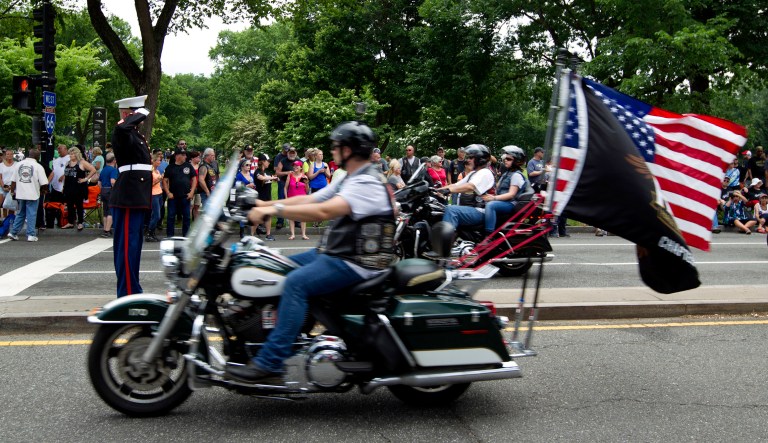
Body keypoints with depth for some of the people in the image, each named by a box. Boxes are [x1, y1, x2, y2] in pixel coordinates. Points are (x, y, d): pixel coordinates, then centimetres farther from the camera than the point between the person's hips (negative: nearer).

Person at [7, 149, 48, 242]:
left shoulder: (19, 164, 4)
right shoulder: (38, 166, -9)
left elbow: (13, 180, 6)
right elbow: (43, 183, -12)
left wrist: (12, 191, 18)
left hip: (20, 194, 4)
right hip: (33, 194, -4)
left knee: (20, 214, 18)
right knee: (31, 215, 3)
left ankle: (13, 233, 17)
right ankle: (31, 235, 2)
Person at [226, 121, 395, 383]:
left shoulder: (367, 183, -17)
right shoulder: (349, 180, 17)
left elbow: (324, 211, -30)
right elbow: (307, 199, 13)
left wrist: (275, 209, -28)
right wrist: (264, 204, 3)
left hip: (356, 263, -11)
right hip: (334, 253, 11)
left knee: (296, 282, -27)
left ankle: (269, 363, -27)